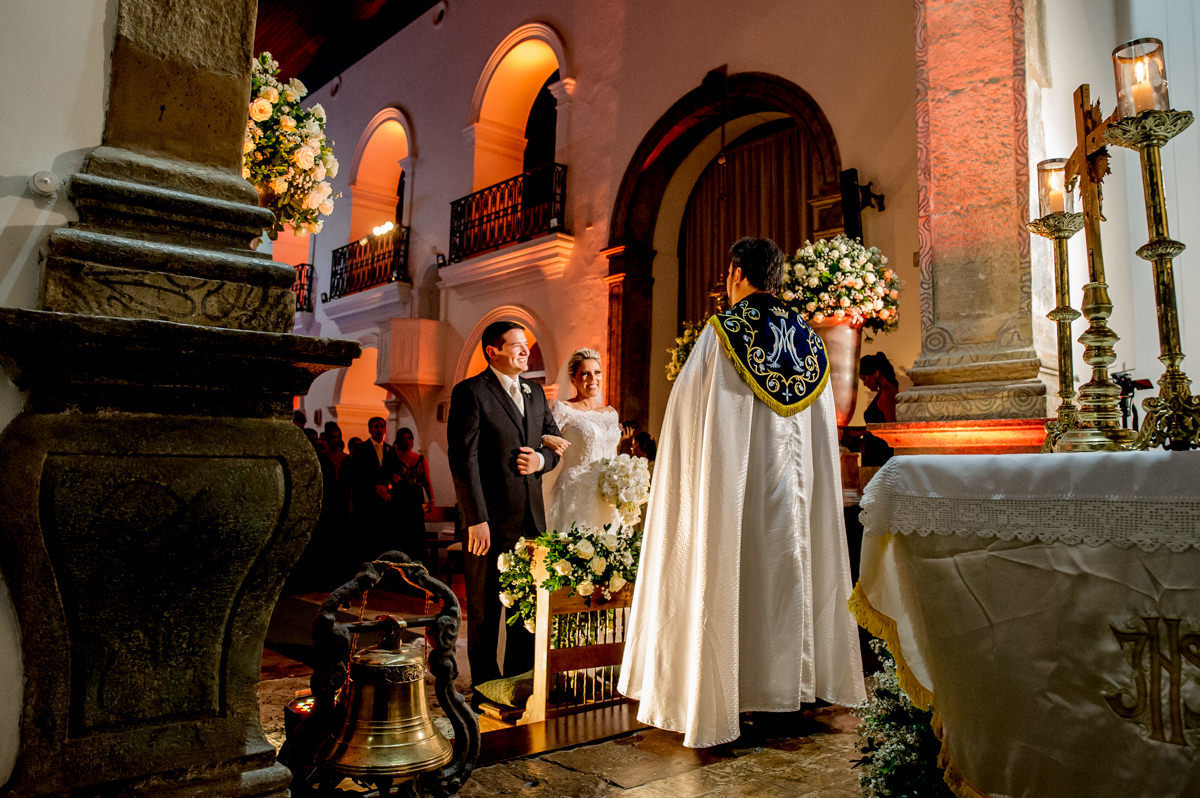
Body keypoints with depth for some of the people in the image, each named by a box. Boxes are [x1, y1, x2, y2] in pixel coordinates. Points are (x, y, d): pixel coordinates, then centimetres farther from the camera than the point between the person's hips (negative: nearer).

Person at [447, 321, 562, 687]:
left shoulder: (535, 392, 13)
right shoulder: (469, 392, -8)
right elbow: (464, 460, -13)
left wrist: (542, 459, -4)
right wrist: (476, 520, -18)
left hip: (531, 519, 6)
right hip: (490, 521, -6)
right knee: (484, 610, 8)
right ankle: (486, 687, 23)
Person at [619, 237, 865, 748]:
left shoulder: (721, 331, -8)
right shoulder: (808, 336, 8)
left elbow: (687, 411, -8)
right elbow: (823, 426, 11)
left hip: (734, 479, -5)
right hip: (793, 482, 5)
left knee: (728, 575, 1)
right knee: (789, 570, 12)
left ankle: (724, 696, 7)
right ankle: (792, 684, 20)